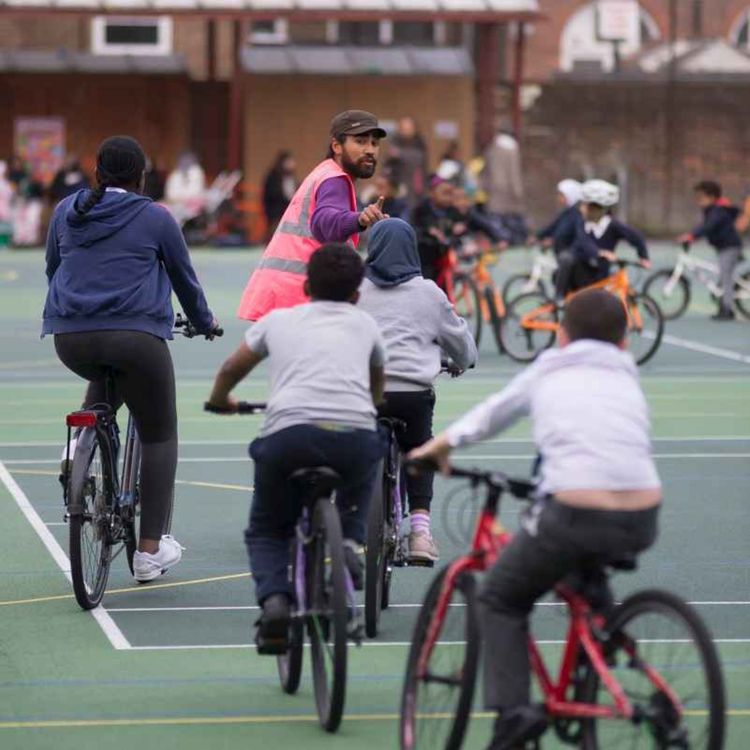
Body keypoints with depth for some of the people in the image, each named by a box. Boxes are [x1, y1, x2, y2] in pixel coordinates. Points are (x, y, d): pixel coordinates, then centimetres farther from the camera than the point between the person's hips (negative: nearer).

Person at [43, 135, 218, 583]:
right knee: (159, 437, 10)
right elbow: (184, 278, 14)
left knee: (107, 376, 39)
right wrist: (205, 322, 32)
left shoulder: (66, 211, 13)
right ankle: (151, 549, 6)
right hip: (137, 335, -4)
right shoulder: (155, 218, 3)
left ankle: (82, 444, 13)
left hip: (71, 339, 4)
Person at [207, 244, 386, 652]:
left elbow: (230, 370, 39)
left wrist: (219, 400, 61)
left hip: (288, 432, -1)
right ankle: (350, 540, 12)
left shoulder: (279, 319, 25)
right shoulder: (364, 324, 27)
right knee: (361, 473, 38)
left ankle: (274, 599, -7)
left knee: (266, 531, 21)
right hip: (356, 432, 1)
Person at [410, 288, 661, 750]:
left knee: (501, 601, 15)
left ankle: (513, 709, -3)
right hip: (642, 525, 3)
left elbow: (491, 414, 34)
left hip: (576, 514, -3)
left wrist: (442, 444, 53)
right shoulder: (628, 380, 24)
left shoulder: (546, 374, 19)